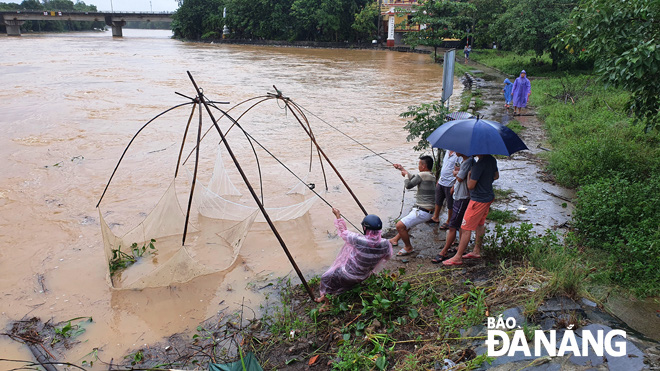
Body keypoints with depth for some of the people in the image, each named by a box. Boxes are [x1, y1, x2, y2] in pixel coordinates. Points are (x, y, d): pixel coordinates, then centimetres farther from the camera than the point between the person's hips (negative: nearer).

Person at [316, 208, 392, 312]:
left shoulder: (358, 240, -35)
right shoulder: (385, 244, -23)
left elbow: (342, 232, -17)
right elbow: (387, 256, 0)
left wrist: (338, 217, -2)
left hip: (349, 275, -5)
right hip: (364, 276, 5)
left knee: (326, 279, 23)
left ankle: (327, 303, 40)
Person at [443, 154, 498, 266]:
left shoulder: (480, 164, -26)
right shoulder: (492, 160, 2)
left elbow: (470, 186, -22)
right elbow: (496, 176, 19)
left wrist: (469, 173, -7)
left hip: (478, 200, -10)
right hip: (488, 197, 10)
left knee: (466, 228, -3)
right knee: (480, 224, 22)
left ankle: (458, 257, 4)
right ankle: (477, 251, 34)